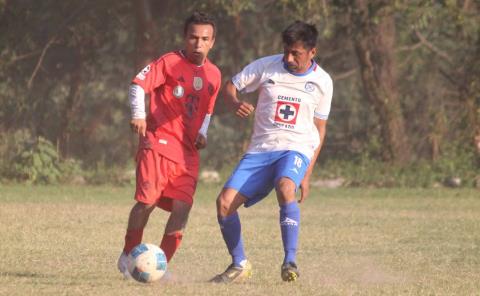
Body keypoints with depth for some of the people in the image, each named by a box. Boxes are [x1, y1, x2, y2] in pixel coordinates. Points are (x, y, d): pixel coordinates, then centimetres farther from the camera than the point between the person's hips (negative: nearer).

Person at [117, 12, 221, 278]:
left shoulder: (213, 75, 14)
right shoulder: (170, 63, -5)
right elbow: (138, 84, -11)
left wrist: (202, 133, 9)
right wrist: (138, 114, -26)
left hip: (188, 151, 6)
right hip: (158, 141, -5)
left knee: (182, 207, -7)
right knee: (148, 199, -15)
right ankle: (129, 254, 5)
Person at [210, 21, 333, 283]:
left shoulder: (322, 82, 3)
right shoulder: (266, 67, 1)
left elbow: (319, 128, 10)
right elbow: (230, 86, 7)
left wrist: (307, 174, 5)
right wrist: (236, 103, -18)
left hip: (296, 149, -2)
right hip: (260, 150, 2)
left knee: (285, 188, -36)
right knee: (224, 202, -12)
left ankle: (290, 262, -32)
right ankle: (239, 265, 8)